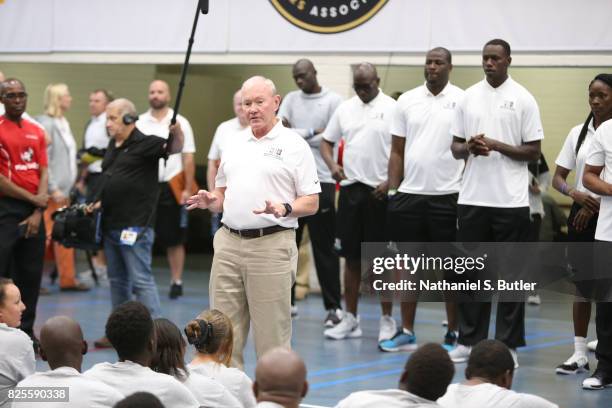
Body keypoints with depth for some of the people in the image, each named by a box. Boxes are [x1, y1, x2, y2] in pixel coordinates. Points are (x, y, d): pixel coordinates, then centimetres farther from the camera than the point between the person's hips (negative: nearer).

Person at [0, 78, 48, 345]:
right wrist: (32, 198, -8)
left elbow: (43, 173, 8)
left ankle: (26, 331, 17)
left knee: (31, 273, 8)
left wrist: (37, 213, -3)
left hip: (33, 212, 6)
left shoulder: (36, 132, 12)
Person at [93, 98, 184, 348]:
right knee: (117, 280, 14)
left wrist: (176, 134, -44)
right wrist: (99, 202, 17)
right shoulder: (113, 145, 15)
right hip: (111, 224, 9)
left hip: (135, 226, -9)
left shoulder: (145, 144, -10)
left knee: (141, 280, -9)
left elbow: (174, 149, -24)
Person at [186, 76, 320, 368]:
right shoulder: (234, 144, 16)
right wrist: (211, 201, 2)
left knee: (272, 336, -2)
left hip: (271, 246, -5)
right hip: (229, 242, 5)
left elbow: (311, 202, -2)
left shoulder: (293, 145, 0)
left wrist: (284, 209, -21)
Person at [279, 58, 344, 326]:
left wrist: (295, 135, -7)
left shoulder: (333, 100, -2)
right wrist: (311, 133, -13)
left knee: (324, 247, -2)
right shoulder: (291, 99, 11)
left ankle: (333, 307, 3)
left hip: (320, 182, -5)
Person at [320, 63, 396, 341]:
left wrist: (390, 181, -17)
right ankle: (350, 319, 15)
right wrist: (333, 166, -3)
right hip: (350, 189, 5)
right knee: (352, 257, 9)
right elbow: (327, 141, 16)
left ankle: (387, 319, 10)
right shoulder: (345, 109, 10)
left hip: (379, 192, -5)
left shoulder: (392, 109, -5)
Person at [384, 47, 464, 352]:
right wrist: (393, 191, 4)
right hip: (409, 194, 3)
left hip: (447, 196, -3)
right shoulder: (407, 100, 8)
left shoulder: (462, 101, -2)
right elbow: (397, 151, 11)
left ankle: (454, 333, 11)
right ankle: (406, 332, 16)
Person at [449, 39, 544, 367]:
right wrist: (468, 148, -9)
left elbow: (534, 151, -3)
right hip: (472, 198, 4)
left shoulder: (523, 99, -1)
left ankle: (508, 345, 7)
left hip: (510, 201, -4)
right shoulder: (469, 97, 10)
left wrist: (497, 146, -16)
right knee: (471, 271, 8)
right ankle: (469, 340, 15)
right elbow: (455, 147, 13)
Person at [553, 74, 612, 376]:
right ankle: (580, 354, 13)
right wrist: (574, 193, -11)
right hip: (582, 215, 4)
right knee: (582, 284, 8)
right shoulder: (578, 133, 8)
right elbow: (558, 178, 9)